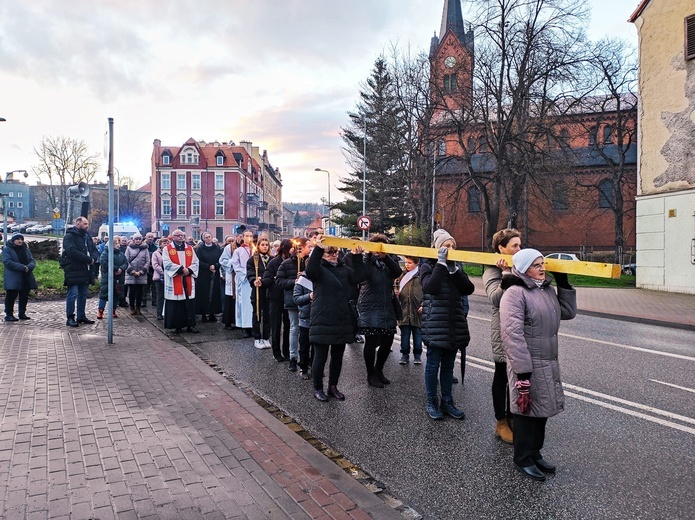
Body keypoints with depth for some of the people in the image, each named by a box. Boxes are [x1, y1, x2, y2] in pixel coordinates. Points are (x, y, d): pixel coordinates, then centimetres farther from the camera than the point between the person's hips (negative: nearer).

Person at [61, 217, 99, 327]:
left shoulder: (87, 236, 18)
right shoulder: (69, 236, -8)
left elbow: (94, 250, 15)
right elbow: (72, 252, -20)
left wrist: (93, 258, -8)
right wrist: (89, 259, -18)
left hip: (85, 271, 8)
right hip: (73, 271, -8)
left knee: (83, 294, 13)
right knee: (73, 294, -7)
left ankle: (81, 316, 21)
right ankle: (70, 318, 0)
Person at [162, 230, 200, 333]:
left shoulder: (190, 248, 12)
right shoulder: (167, 249, 2)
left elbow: (195, 262, 7)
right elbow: (167, 263, -9)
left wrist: (189, 270, -11)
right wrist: (181, 269, -16)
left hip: (188, 280, 3)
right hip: (174, 281, -3)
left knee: (190, 303, 2)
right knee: (176, 304, 1)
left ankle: (191, 324, 6)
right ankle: (177, 325, 9)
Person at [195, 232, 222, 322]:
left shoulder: (217, 249, 8)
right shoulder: (200, 249, 0)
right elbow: (198, 261, -6)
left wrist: (215, 266, -12)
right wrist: (209, 267, -12)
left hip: (215, 275, 3)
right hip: (203, 275, -3)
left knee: (214, 294, 1)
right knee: (204, 294, -3)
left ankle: (212, 313, 6)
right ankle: (204, 314, 2)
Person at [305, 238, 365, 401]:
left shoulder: (344, 269, 12)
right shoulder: (319, 268, -3)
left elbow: (359, 277, -3)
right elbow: (310, 271, -27)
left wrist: (357, 257, -11)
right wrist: (318, 249, -35)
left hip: (342, 321, 5)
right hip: (322, 321, -5)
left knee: (337, 357, 14)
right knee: (321, 357, 3)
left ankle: (333, 387, 29)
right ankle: (318, 388, 20)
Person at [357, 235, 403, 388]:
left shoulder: (388, 262, 11)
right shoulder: (367, 261, -2)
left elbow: (397, 272, -11)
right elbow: (363, 274, -24)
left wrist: (385, 257, -19)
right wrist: (369, 254, -23)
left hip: (387, 309, 5)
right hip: (370, 310, -5)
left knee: (387, 341, 9)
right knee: (371, 342, 0)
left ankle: (379, 370, 31)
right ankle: (371, 375, 18)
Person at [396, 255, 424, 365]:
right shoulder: (403, 275, 8)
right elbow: (398, 288, 20)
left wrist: (423, 305, -11)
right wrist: (397, 293, -1)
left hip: (417, 310, -4)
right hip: (404, 310, 4)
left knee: (417, 333, 8)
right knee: (405, 333, 8)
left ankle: (417, 355, 18)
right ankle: (405, 354, 17)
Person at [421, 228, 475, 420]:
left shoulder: (456, 268, 14)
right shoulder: (428, 266, 0)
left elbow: (469, 289, -3)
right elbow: (429, 287, -21)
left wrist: (453, 269, -13)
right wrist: (441, 263, -17)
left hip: (455, 324, 5)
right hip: (435, 324, -5)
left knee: (448, 365, 12)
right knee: (433, 363, 2)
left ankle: (447, 401, 22)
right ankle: (432, 402, 15)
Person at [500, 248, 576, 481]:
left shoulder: (547, 290, 11)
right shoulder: (515, 293, -17)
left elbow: (568, 312, 18)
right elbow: (513, 334, -22)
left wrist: (563, 283, 9)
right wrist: (522, 371, -25)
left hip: (548, 364, 8)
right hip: (528, 365, -8)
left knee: (542, 409, 18)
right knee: (527, 410, 5)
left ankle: (535, 453, 36)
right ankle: (522, 459, 22)